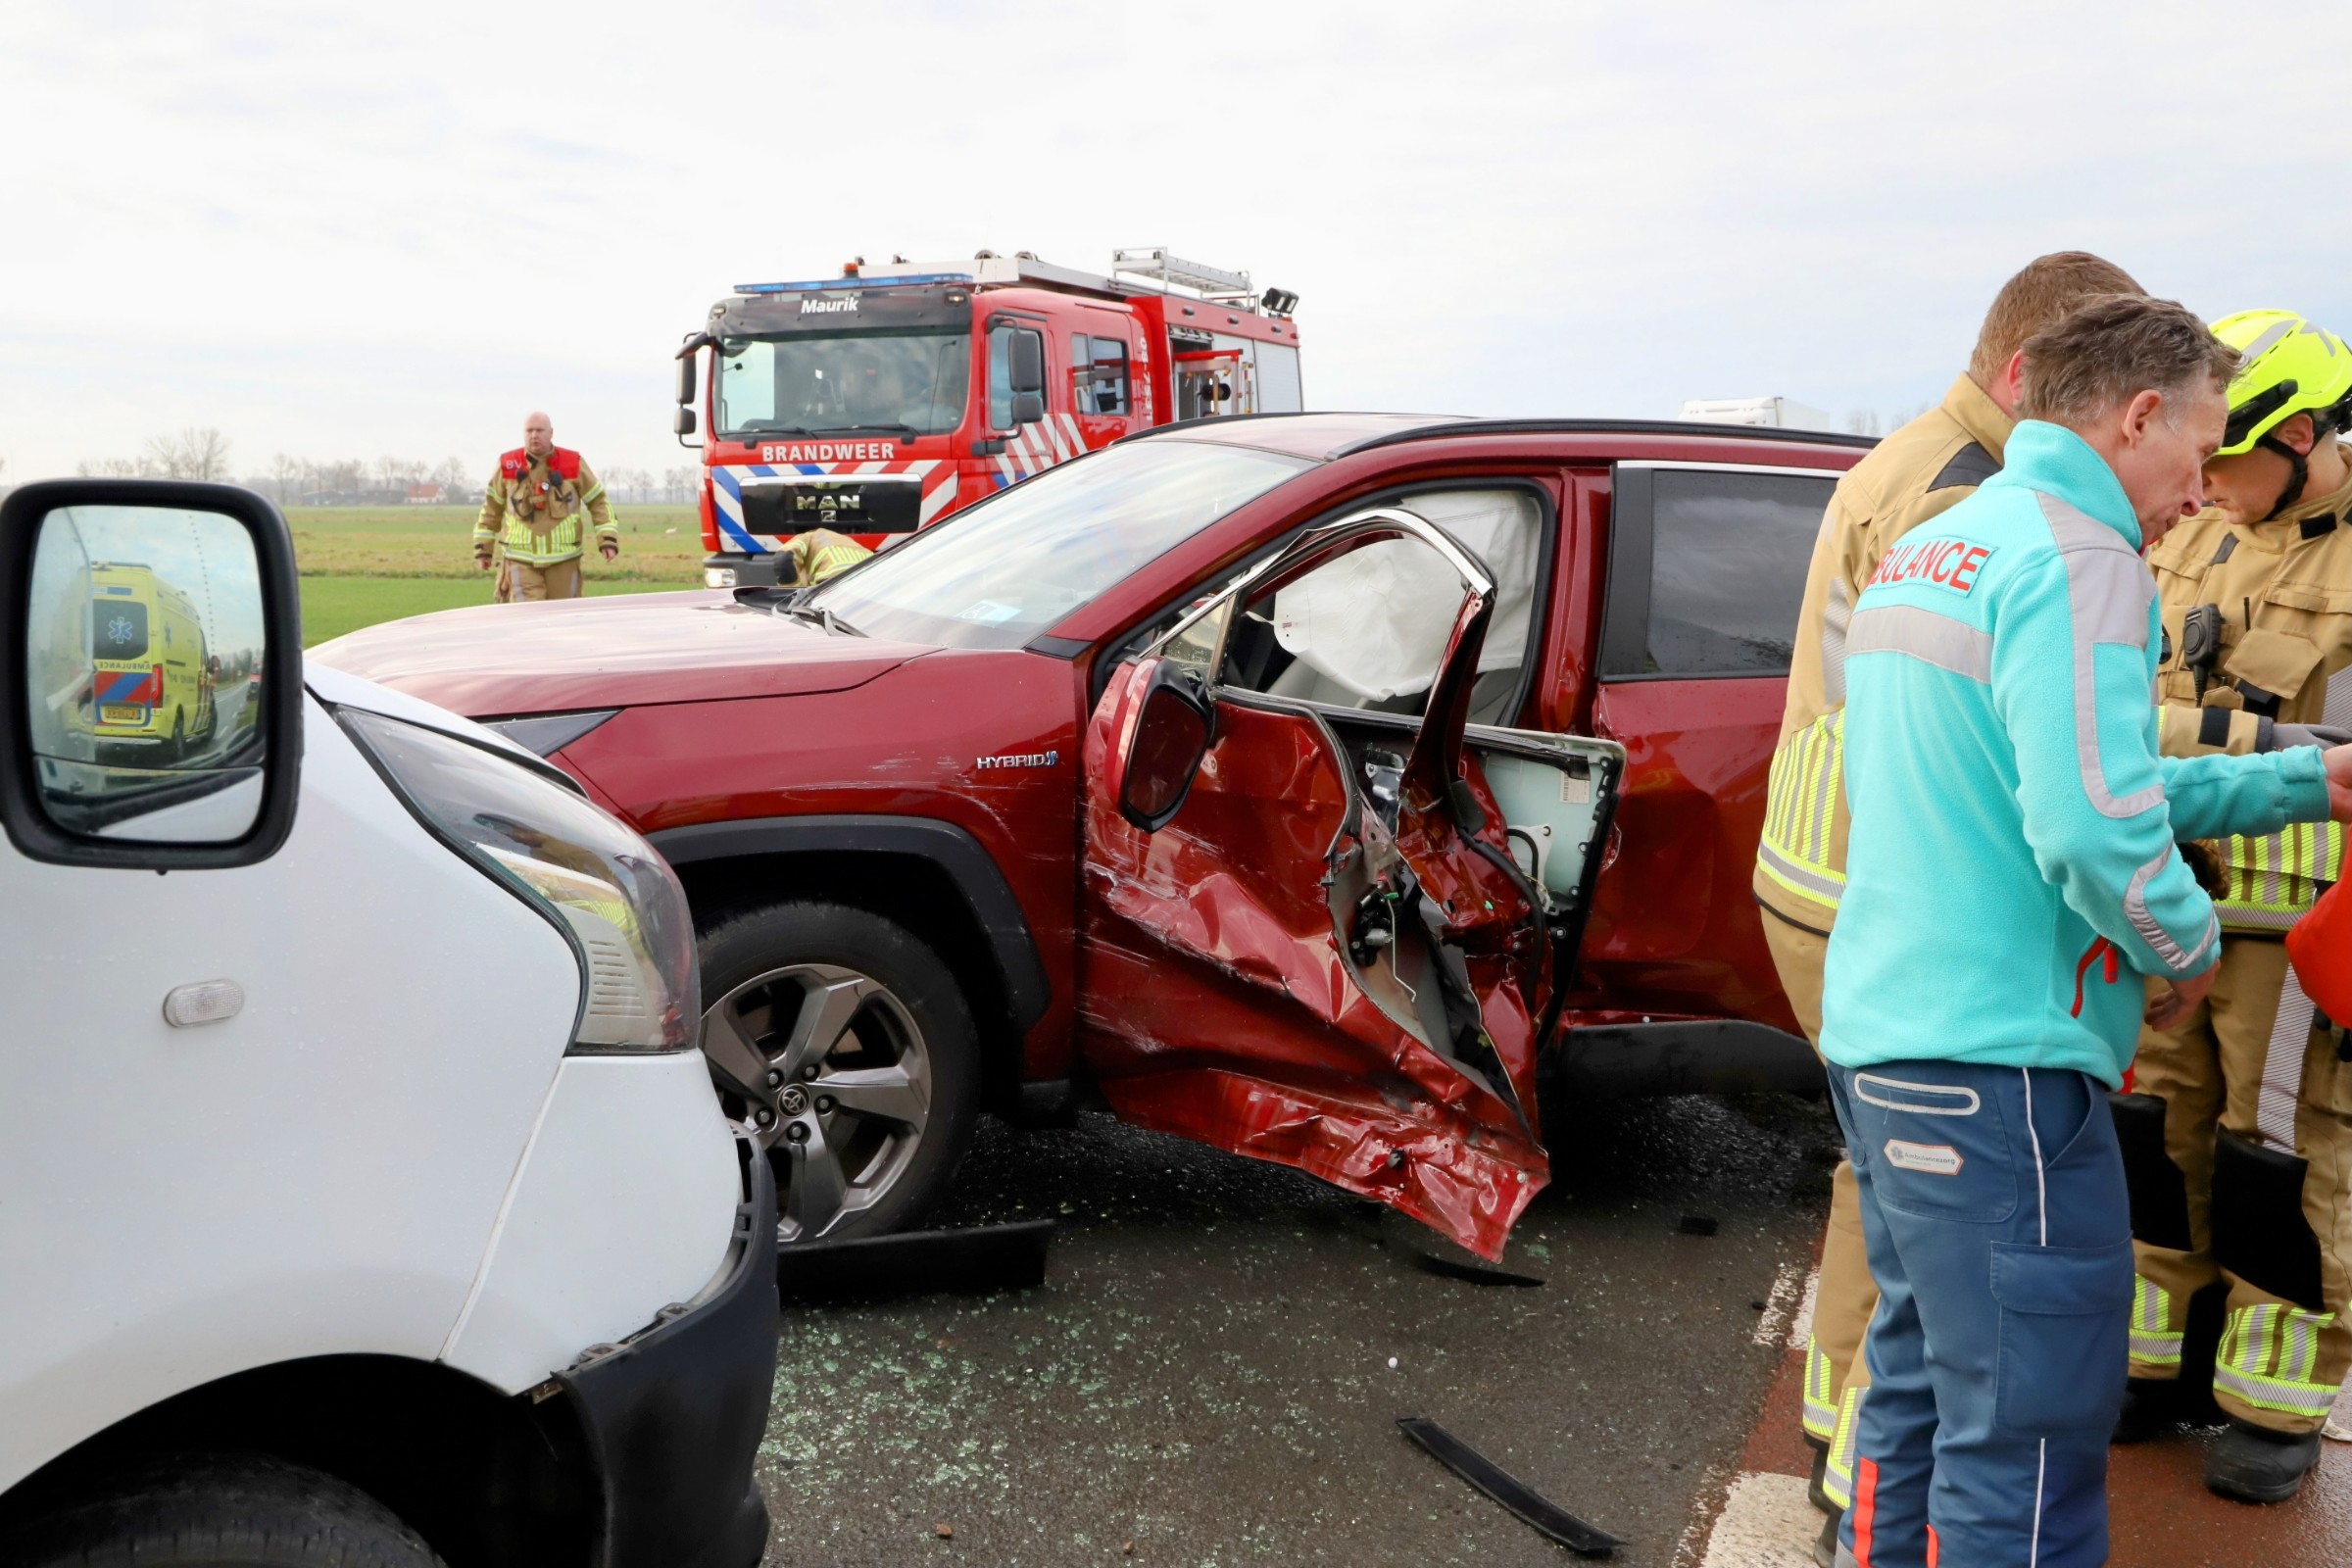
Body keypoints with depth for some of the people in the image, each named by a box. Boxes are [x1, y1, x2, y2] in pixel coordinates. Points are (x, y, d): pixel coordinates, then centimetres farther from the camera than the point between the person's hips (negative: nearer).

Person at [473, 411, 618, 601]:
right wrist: (483, 548, 14)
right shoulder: (508, 465, 2)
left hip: (563, 557, 1)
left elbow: (598, 501, 7)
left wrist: (608, 539, -3)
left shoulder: (573, 463, 1)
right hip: (521, 557, -1)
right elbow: (492, 507, 12)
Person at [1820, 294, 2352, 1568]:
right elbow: (2096, 830, -23)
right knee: (2023, 1456, 1)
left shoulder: (1917, 556, 17)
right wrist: (2188, 947, -4)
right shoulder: (2078, 558, -12)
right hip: (1997, 1067, -10)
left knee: (1916, 1391, 21)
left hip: (1878, 1039, 10)